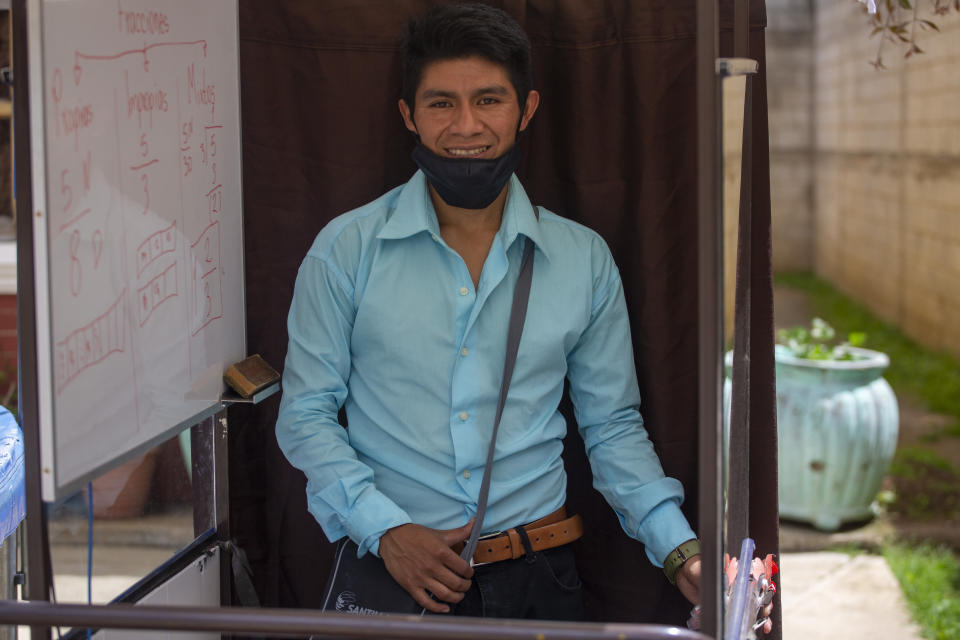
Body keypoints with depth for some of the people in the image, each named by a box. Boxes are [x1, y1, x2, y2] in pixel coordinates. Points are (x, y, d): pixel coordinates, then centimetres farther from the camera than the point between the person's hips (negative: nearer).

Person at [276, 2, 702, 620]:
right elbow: (306, 414, -2)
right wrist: (385, 530, -14)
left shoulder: (585, 260, 1)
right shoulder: (346, 250, -5)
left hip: (539, 575, 2)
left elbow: (613, 427, 6)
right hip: (394, 572, -1)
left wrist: (680, 551, -6)